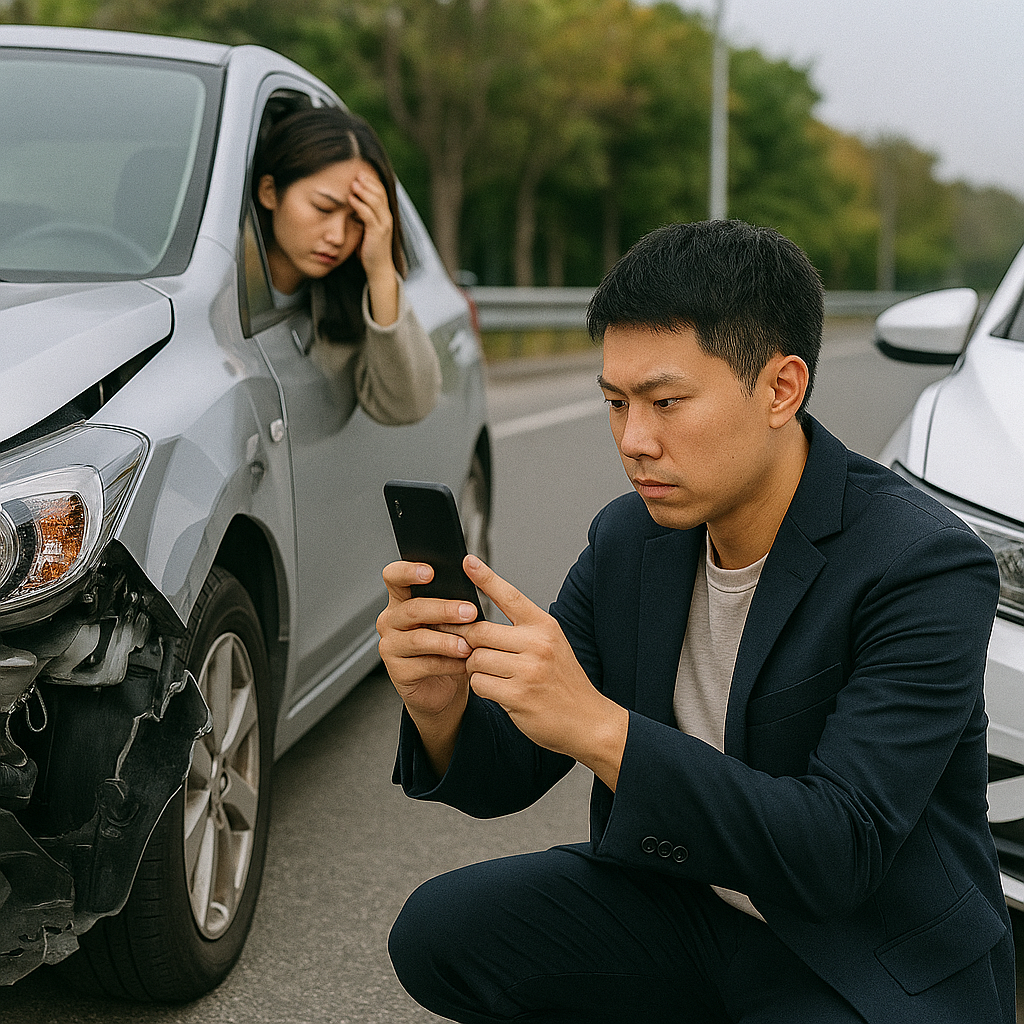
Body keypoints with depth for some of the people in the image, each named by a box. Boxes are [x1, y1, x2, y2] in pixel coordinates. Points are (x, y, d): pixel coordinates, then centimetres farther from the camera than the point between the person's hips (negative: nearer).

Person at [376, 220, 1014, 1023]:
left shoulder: (926, 566, -23)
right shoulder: (626, 539, -4)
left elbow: (840, 854, -30)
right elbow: (508, 776, -1)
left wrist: (600, 727, -39)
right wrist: (442, 705, -26)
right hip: (679, 905, 7)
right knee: (437, 932, -8)